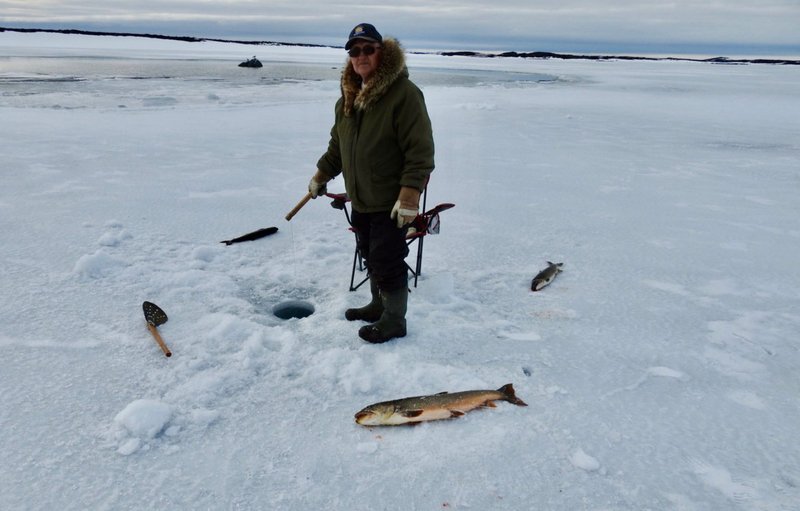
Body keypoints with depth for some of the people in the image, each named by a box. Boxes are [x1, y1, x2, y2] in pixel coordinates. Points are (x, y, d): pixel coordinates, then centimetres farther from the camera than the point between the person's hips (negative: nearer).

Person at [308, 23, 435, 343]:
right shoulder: (349, 97, 9)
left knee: (388, 262, -1)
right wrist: (321, 175, 18)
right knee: (370, 257, 20)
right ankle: (378, 306, 38)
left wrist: (409, 195, -25)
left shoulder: (404, 93, -16)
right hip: (360, 199, 8)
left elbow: (420, 151, -20)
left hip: (391, 203, -8)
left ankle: (395, 320, 18)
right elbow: (337, 145, 21)